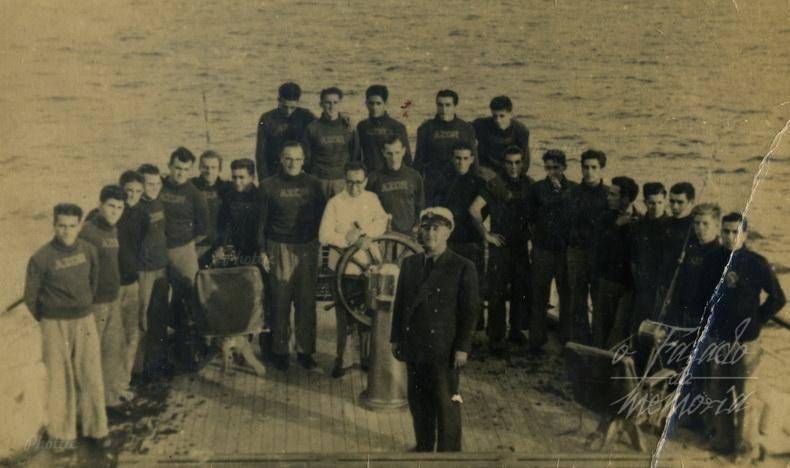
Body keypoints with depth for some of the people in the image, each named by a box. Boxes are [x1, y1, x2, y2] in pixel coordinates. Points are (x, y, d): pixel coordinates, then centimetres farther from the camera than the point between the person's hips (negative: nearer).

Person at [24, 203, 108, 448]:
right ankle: (61, 432, 19)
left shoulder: (88, 250, -2)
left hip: (85, 321, 3)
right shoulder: (41, 258, -12)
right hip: (55, 326, -3)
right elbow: (30, 297, -2)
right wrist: (47, 321, 6)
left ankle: (95, 427, 19)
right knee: (59, 379, 5)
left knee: (91, 375, 5)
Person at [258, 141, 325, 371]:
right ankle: (279, 350, 12)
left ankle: (305, 350, 14)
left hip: (307, 249, 2)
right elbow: (262, 221, 4)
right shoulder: (269, 185, 2)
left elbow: (321, 217, 11)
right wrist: (263, 251, 0)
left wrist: (318, 244, 5)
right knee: (280, 302, 1)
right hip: (279, 250, -1)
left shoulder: (313, 184, 6)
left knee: (306, 301, 4)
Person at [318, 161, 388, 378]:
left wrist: (360, 230, -21)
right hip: (344, 268, -3)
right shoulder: (335, 202, -6)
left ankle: (364, 356, 26)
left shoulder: (371, 199, 6)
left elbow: (382, 223, -5)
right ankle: (340, 359, 14)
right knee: (344, 317, 1)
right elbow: (324, 236, -13)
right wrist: (353, 241, -18)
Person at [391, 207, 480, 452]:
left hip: (444, 350, -5)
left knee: (446, 405, 3)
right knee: (418, 401, 14)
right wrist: (396, 338, 9)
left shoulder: (463, 267, -7)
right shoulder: (409, 263, 8)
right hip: (414, 349, 5)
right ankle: (423, 448, 29)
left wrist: (462, 348, -11)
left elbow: (470, 310, -8)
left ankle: (449, 452, 17)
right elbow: (400, 302, 12)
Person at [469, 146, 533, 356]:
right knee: (498, 294, -1)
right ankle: (496, 340, 7)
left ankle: (516, 331, 29)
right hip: (501, 245, -5)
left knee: (523, 291, 11)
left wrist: (531, 234, 7)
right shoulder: (495, 184, -9)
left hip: (522, 245, 5)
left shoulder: (528, 183, 6)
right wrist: (486, 234, -11)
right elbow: (474, 209, -14)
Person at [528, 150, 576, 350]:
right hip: (543, 249, 0)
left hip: (567, 250, 0)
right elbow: (531, 218, 8)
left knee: (568, 296, 5)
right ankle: (536, 340, 12)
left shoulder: (574, 189, 3)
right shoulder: (537, 188, 5)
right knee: (539, 296, 3)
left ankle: (568, 340, 16)